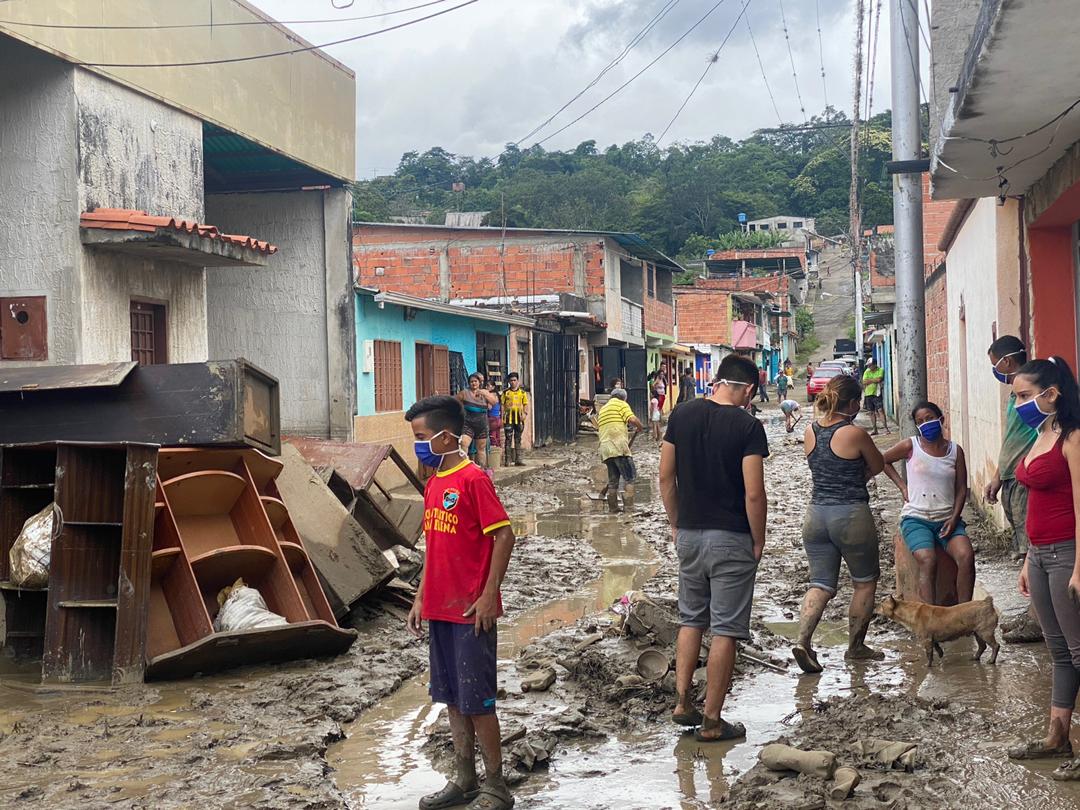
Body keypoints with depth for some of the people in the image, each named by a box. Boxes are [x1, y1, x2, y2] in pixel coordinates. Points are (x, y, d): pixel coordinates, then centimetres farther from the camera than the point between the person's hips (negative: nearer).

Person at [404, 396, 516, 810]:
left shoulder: (473, 479, -14)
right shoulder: (433, 483, 11)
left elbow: (504, 537, -16)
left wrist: (488, 596, -17)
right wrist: (420, 599, 16)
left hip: (471, 612, -8)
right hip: (439, 610, 8)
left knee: (477, 700, -1)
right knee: (452, 697, 14)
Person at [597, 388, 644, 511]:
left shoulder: (602, 409, 27)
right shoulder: (621, 404, 3)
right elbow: (632, 420, -12)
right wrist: (640, 427, 7)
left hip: (605, 449, 7)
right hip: (619, 447, -7)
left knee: (613, 481, 11)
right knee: (630, 478, -5)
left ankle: (613, 508, 10)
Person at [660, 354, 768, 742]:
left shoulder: (683, 415, 2)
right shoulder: (747, 426, -13)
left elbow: (666, 476, 5)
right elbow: (754, 494, -16)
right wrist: (758, 541, -3)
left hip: (689, 534, 5)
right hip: (731, 538, -5)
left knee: (691, 619, 20)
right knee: (725, 630, 2)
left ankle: (682, 703, 20)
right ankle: (712, 721, 6)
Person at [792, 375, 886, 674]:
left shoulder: (810, 431, 4)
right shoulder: (855, 434, -14)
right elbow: (878, 466, 1)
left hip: (816, 514, 5)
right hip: (851, 515, -5)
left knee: (821, 584, 10)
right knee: (865, 582, 15)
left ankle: (803, 641, -9)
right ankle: (856, 647, 21)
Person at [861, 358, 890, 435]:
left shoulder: (880, 370, -2)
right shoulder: (867, 372, 9)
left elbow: (879, 379, -17)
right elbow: (864, 382, -2)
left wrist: (869, 380, -5)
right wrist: (874, 380, -8)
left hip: (877, 393, -4)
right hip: (868, 394, 4)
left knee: (881, 410, -11)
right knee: (872, 412, 8)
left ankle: (886, 428, -12)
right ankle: (874, 429, 15)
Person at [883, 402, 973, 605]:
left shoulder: (955, 450, 6)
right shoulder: (911, 446, 1)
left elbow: (961, 489, 6)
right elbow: (883, 460, 16)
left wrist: (954, 518, -7)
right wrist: (901, 486, 6)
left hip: (947, 519, 2)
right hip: (916, 519, -2)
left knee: (966, 556, -25)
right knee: (928, 561, -29)